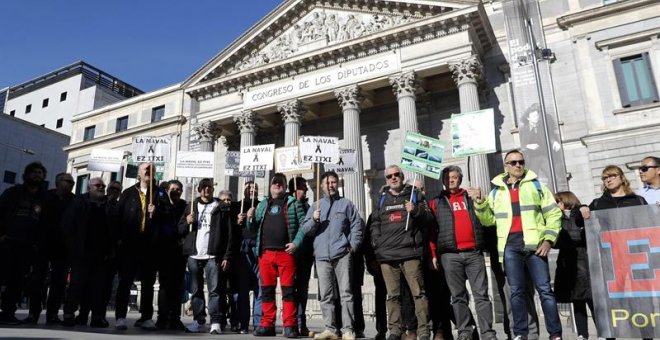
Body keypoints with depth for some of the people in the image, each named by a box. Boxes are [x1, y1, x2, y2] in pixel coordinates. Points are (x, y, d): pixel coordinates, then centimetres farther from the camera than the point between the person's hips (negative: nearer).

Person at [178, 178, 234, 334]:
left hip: (213, 256, -3)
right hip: (194, 256, 4)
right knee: (196, 290, 8)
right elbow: (180, 230, 15)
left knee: (215, 290, -7)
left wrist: (227, 256, -8)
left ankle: (216, 322, -3)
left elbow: (229, 234, -1)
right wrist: (187, 222, -7)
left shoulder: (222, 208, 5)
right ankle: (199, 321, 17)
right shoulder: (191, 206, 17)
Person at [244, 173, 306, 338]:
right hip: (265, 252, 4)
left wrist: (296, 243, -11)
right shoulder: (262, 205, 20)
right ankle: (267, 325, 16)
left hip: (286, 252, -3)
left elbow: (303, 225, 2)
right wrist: (250, 219, -1)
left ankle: (289, 326, 3)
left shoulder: (293, 203, 9)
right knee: (267, 289, 7)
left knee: (288, 289, -3)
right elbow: (254, 229, 20)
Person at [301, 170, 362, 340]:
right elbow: (305, 230, 12)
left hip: (342, 254, -3)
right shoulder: (315, 206, 17)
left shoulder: (346, 204, 10)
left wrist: (352, 246, -6)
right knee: (325, 295, 5)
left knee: (346, 293, -3)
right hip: (321, 256, 3)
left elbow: (356, 226, 5)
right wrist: (314, 220, -8)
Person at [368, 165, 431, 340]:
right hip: (387, 254, 3)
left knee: (418, 292, -5)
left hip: (410, 253, -3)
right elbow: (375, 223, 22)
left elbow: (428, 217, 6)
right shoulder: (382, 199, 20)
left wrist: (416, 210, -13)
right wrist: (376, 243, 8)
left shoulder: (414, 195, 12)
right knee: (392, 295, 7)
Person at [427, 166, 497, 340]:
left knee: (481, 294, 1)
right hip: (450, 255, -1)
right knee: (458, 296, 5)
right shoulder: (436, 202, 11)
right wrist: (433, 254, -1)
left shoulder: (471, 197, 16)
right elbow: (431, 230, 6)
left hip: (474, 253, 1)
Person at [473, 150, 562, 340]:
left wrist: (549, 239, -5)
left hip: (534, 243, -2)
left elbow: (553, 213, 5)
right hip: (510, 245, 2)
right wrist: (479, 203, -2)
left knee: (544, 289, -2)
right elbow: (489, 219, 14)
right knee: (517, 290, 5)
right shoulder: (496, 191, 15)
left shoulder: (536, 185, 11)